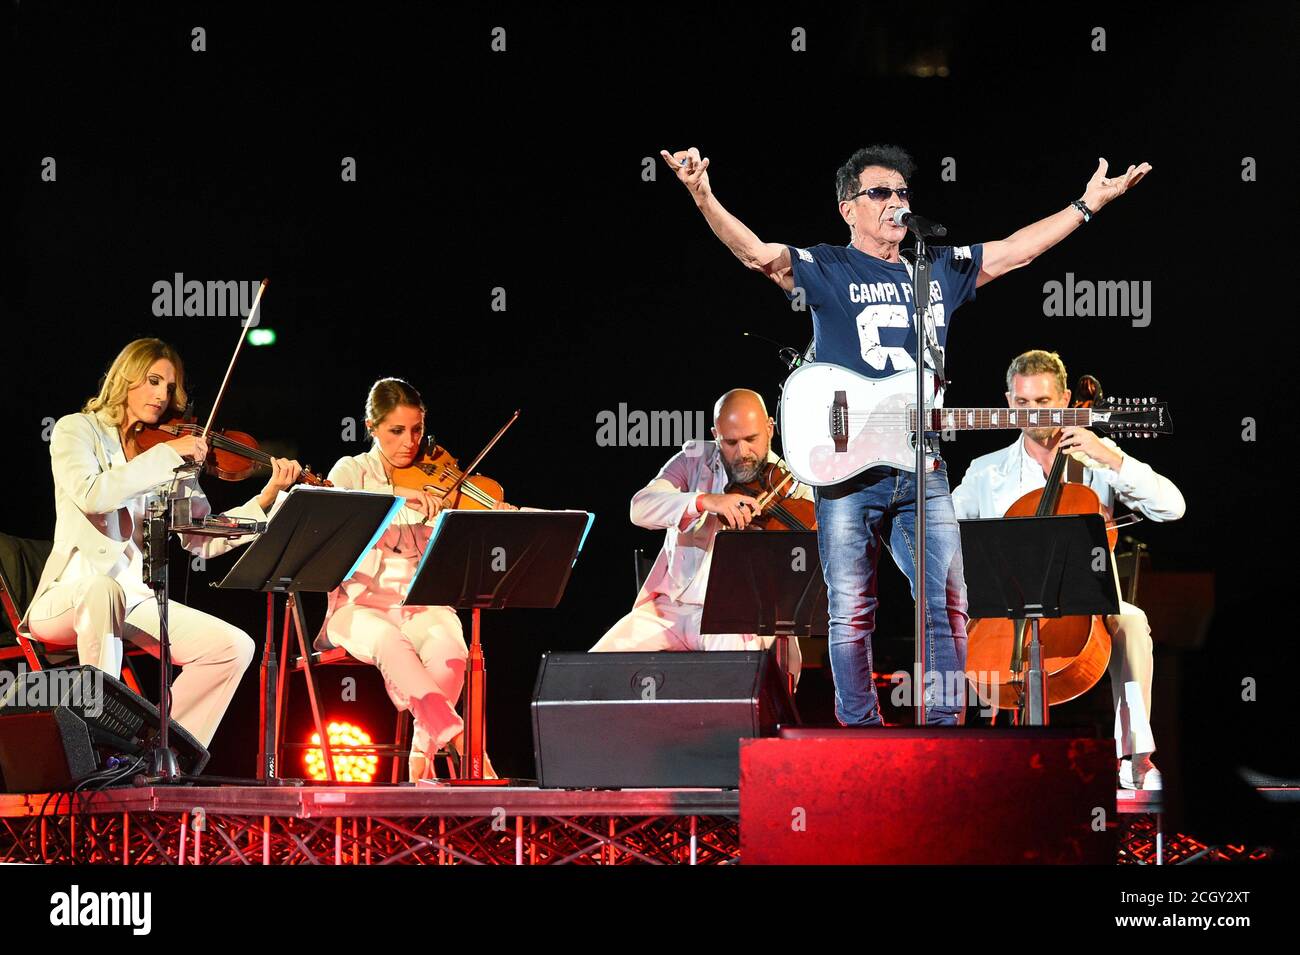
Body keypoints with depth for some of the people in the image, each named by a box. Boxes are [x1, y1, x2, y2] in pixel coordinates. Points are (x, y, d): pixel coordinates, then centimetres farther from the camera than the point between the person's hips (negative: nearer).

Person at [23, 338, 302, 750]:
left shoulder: (170, 459, 13)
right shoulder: (76, 430, 0)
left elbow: (201, 538, 2)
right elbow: (90, 495, -22)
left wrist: (267, 497, -9)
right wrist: (166, 455, -20)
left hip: (135, 599, 5)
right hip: (68, 597, -5)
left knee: (234, 647, -15)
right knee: (102, 589, -41)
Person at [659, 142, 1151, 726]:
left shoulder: (942, 268, 16)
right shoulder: (826, 270, 1)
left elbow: (1016, 250, 21)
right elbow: (757, 253, -14)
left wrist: (1090, 202, 21)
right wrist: (703, 198, -31)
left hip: (922, 471, 4)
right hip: (848, 470, -4)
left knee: (947, 605, 0)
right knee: (851, 613, 0)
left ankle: (945, 726, 7)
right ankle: (861, 732, 8)